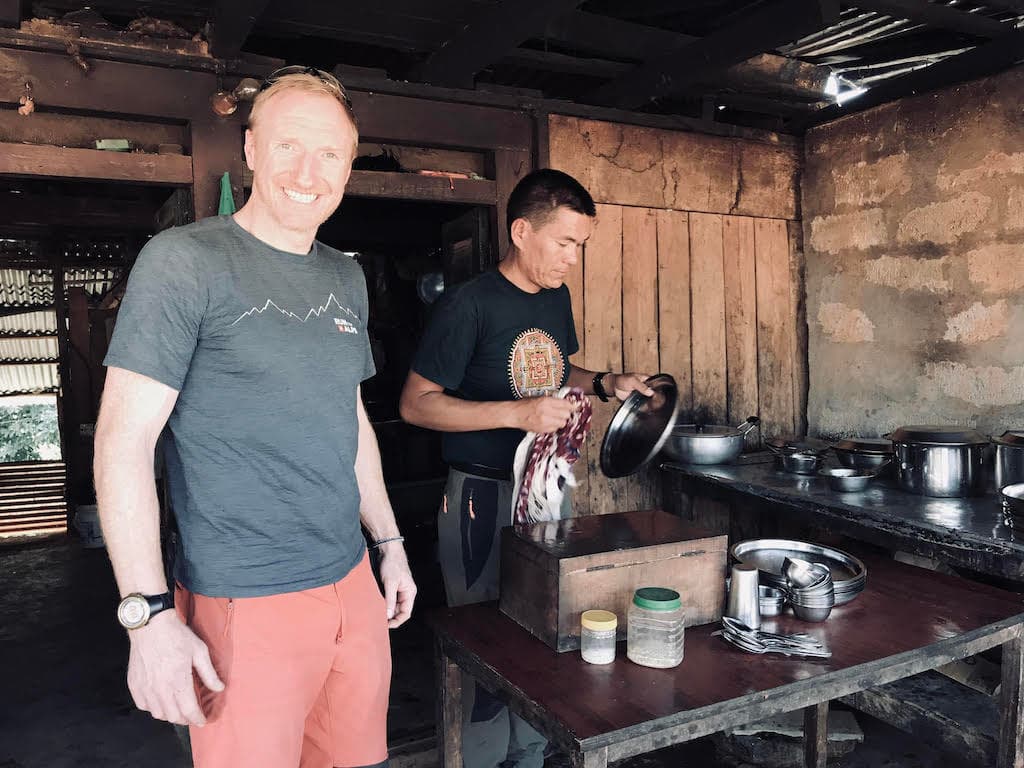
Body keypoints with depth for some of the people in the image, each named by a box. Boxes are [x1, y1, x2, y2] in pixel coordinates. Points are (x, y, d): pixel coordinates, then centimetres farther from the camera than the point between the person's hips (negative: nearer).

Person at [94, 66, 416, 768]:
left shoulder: (346, 278, 10)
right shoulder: (185, 261, -10)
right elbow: (123, 442, -13)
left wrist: (389, 542, 16)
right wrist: (149, 613, -18)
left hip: (354, 584, 6)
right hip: (245, 605, -6)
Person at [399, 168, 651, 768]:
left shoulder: (556, 297, 7)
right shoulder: (470, 303, -15)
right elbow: (416, 403, -16)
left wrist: (605, 383, 2)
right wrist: (517, 413, -25)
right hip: (483, 496, -7)